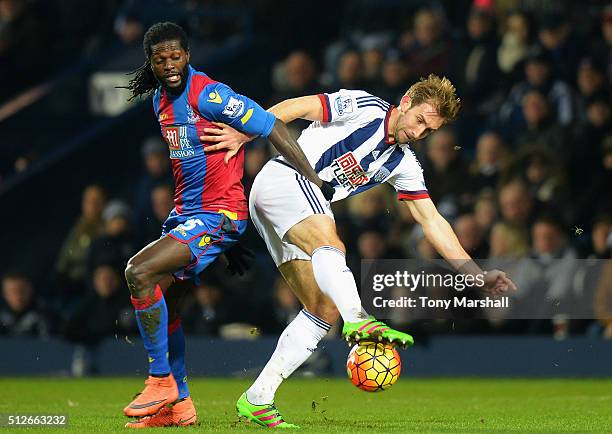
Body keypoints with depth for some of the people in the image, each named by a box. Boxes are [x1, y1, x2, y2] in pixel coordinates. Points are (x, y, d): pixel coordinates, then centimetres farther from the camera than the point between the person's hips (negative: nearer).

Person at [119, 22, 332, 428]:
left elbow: (274, 128, -17)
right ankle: (179, 405, 21)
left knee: (139, 272, -21)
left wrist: (317, 183, -16)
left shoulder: (207, 94, -17)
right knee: (164, 301, 10)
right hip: (185, 213, 9)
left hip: (218, 214, -9)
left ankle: (161, 381, -11)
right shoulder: (160, 99, 10)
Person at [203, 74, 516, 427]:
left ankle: (256, 400, 1)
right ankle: (358, 320, -60)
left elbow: (431, 220, 13)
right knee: (330, 245, -34)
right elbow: (293, 108, -6)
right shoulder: (365, 108, -4)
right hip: (284, 178, -8)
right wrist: (242, 136, -13)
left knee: (325, 309, 0)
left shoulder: (403, 164, 16)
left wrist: (477, 274, 6)